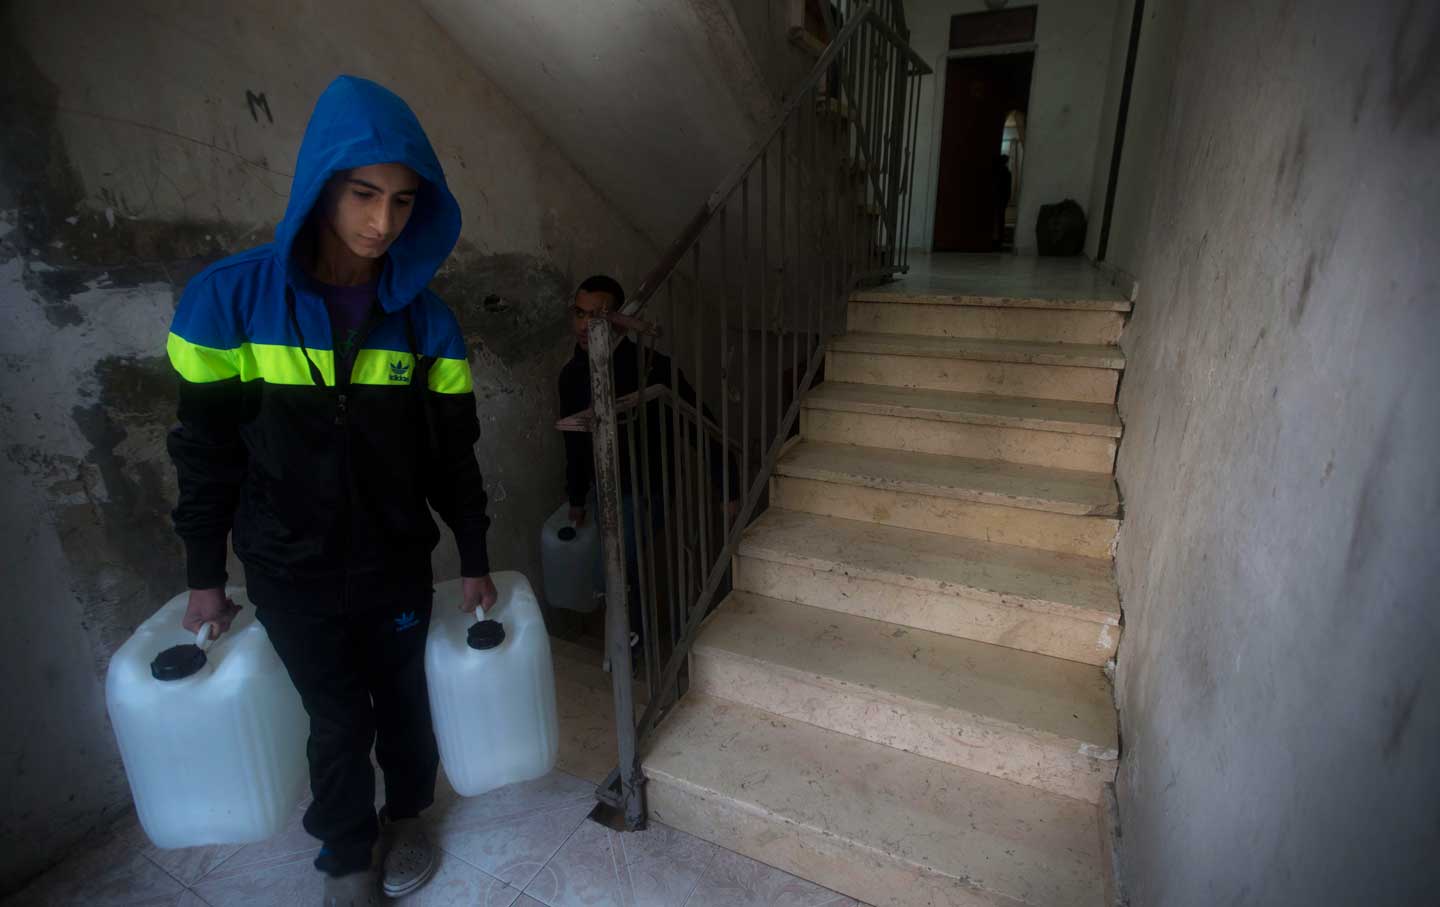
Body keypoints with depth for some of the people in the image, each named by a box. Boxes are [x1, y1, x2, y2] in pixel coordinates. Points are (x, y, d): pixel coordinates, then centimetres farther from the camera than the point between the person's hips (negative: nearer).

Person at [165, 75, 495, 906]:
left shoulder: (426, 320, -6)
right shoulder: (230, 300, -10)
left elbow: (453, 451, -1)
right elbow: (206, 448, -3)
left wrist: (475, 561, 3)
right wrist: (205, 576, 3)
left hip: (398, 563, 2)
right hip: (292, 572, -1)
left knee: (404, 699, 16)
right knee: (339, 719, 12)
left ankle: (407, 816, 44)